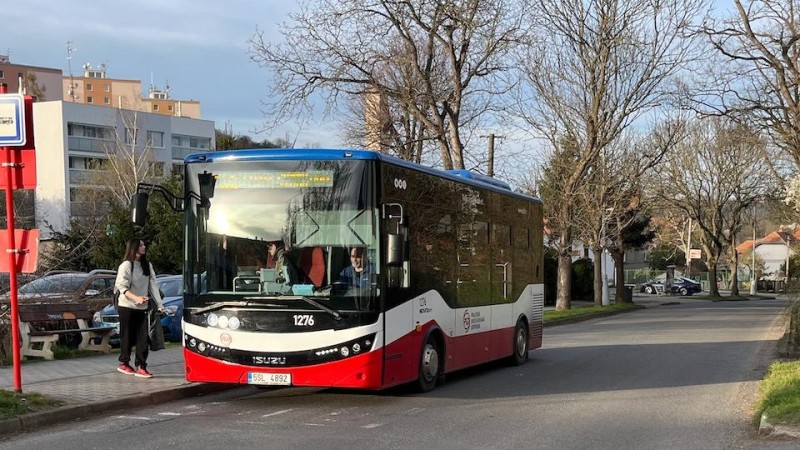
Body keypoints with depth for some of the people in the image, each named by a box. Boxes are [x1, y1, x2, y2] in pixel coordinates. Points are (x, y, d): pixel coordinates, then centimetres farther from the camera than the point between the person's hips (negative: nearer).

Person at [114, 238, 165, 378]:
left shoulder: (147, 266, 10)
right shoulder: (126, 265, -8)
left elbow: (153, 285, 8)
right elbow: (121, 286, -14)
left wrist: (159, 304, -2)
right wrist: (135, 297, -29)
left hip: (142, 308, 5)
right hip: (127, 307, -5)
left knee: (143, 338, -3)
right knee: (128, 337, 4)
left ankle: (141, 367, -1)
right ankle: (124, 363, 22)